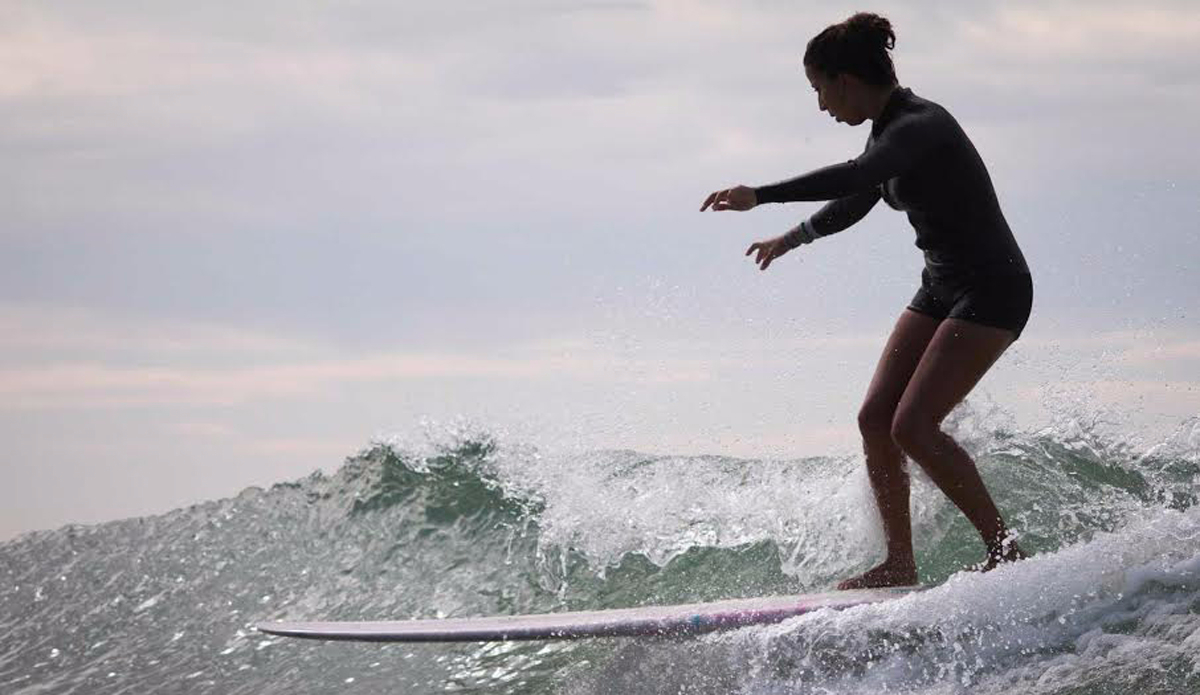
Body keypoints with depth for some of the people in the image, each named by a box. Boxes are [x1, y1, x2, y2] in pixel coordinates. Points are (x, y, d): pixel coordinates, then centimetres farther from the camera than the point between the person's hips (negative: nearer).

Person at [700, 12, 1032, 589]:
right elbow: (854, 202, 28)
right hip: (941, 289, 10)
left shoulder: (921, 126, -20)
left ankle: (1004, 550, -8)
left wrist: (761, 196, -44)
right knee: (875, 418, 1)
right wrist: (792, 238, 42)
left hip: (992, 289, -10)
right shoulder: (889, 131, 9)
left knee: (913, 425, -17)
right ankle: (899, 564, 6)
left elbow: (855, 177, -39)